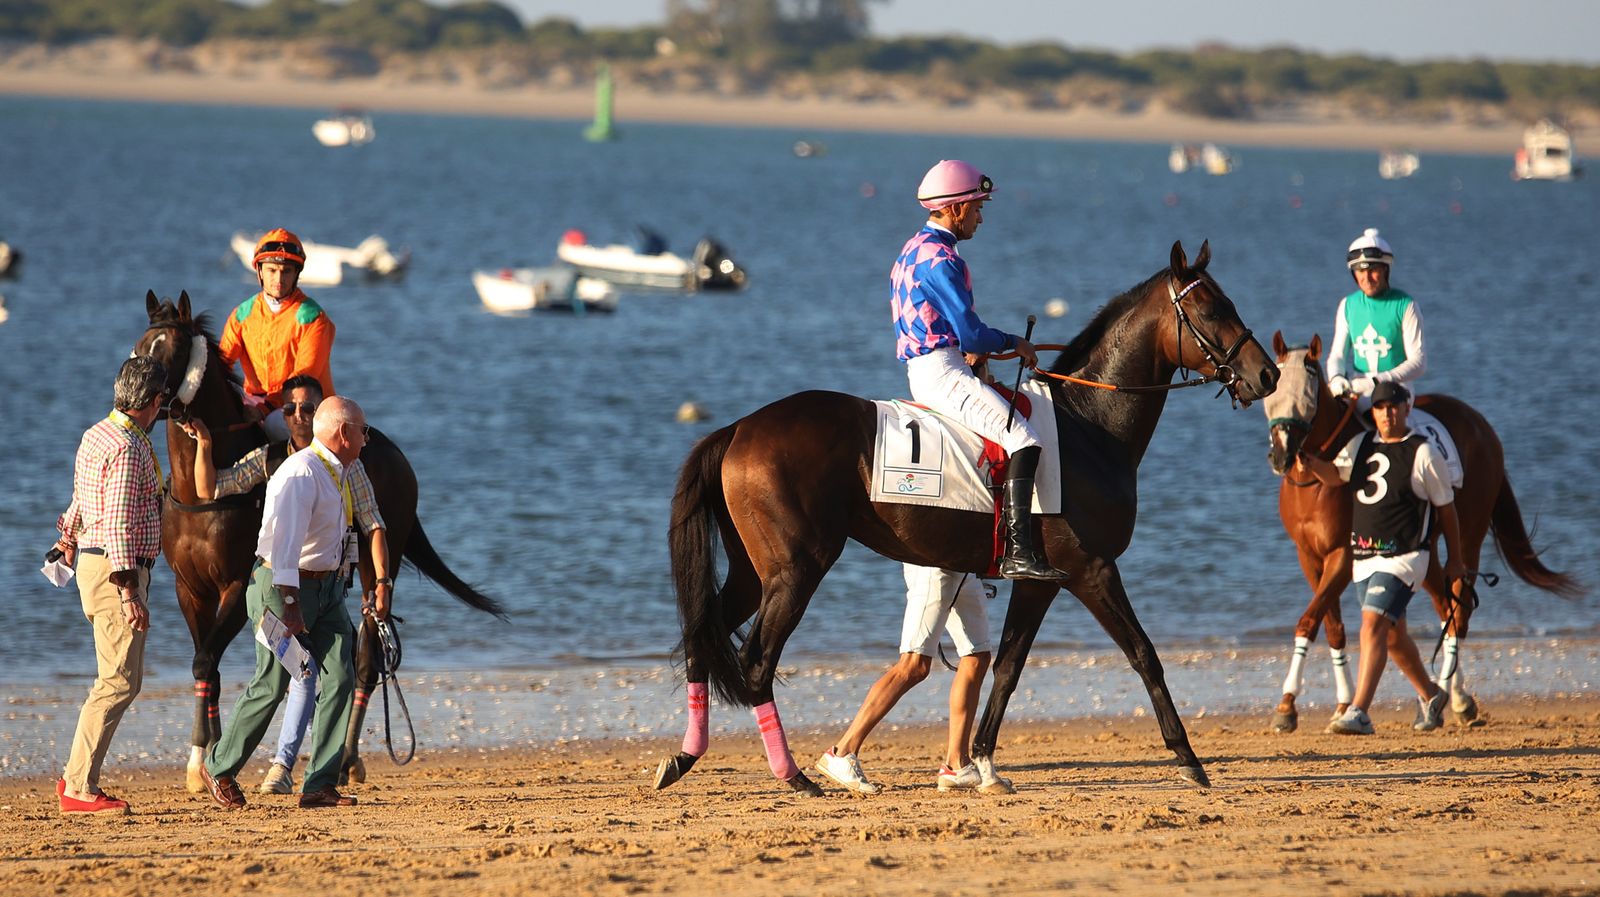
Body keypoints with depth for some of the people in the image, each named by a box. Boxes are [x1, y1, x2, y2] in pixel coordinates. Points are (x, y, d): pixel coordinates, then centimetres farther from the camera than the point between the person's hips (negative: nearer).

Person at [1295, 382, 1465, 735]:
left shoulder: (1423, 454, -5)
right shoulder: (1361, 446, 11)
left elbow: (1446, 508, 2)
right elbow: (1334, 475, 0)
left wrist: (1455, 560, 7)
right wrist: (1310, 461, -23)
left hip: (1403, 557, -7)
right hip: (1364, 558, 7)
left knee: (1373, 623, -21)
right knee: (1392, 635, 18)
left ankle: (1359, 712, -28)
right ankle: (1429, 695, 40)